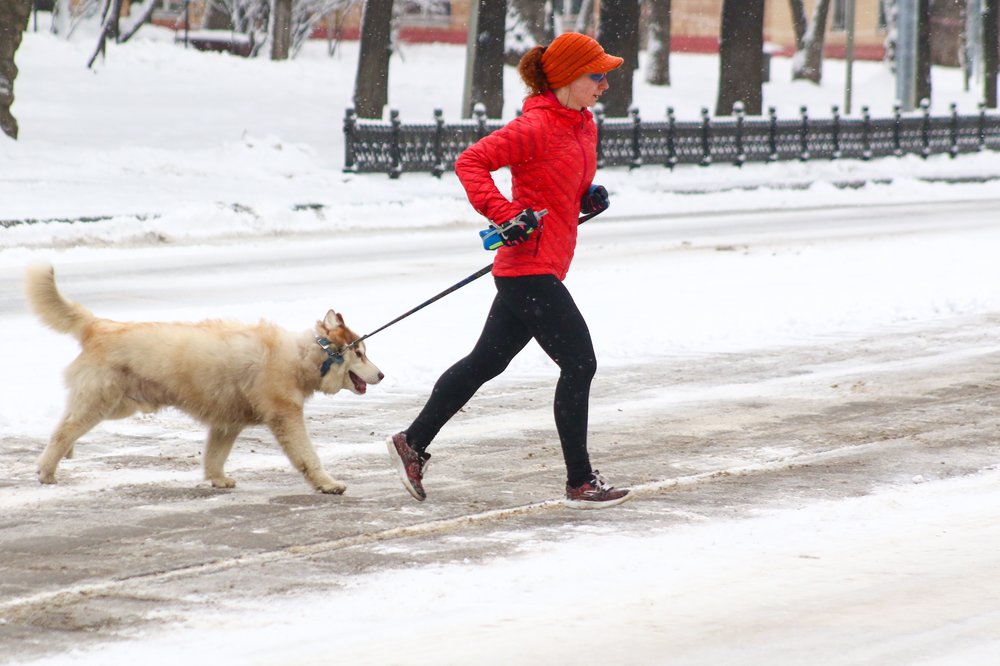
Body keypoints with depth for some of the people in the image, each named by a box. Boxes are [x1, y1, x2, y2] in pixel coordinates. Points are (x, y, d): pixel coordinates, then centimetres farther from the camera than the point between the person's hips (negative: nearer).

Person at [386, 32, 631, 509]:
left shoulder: (584, 125, 13)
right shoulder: (536, 126, -16)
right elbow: (471, 162, -18)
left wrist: (591, 197, 7)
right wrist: (507, 216, -27)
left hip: (543, 269, 10)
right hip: (531, 267, -10)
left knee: (486, 362, 15)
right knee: (579, 362, -8)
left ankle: (413, 443, 24)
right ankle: (580, 483, -2)